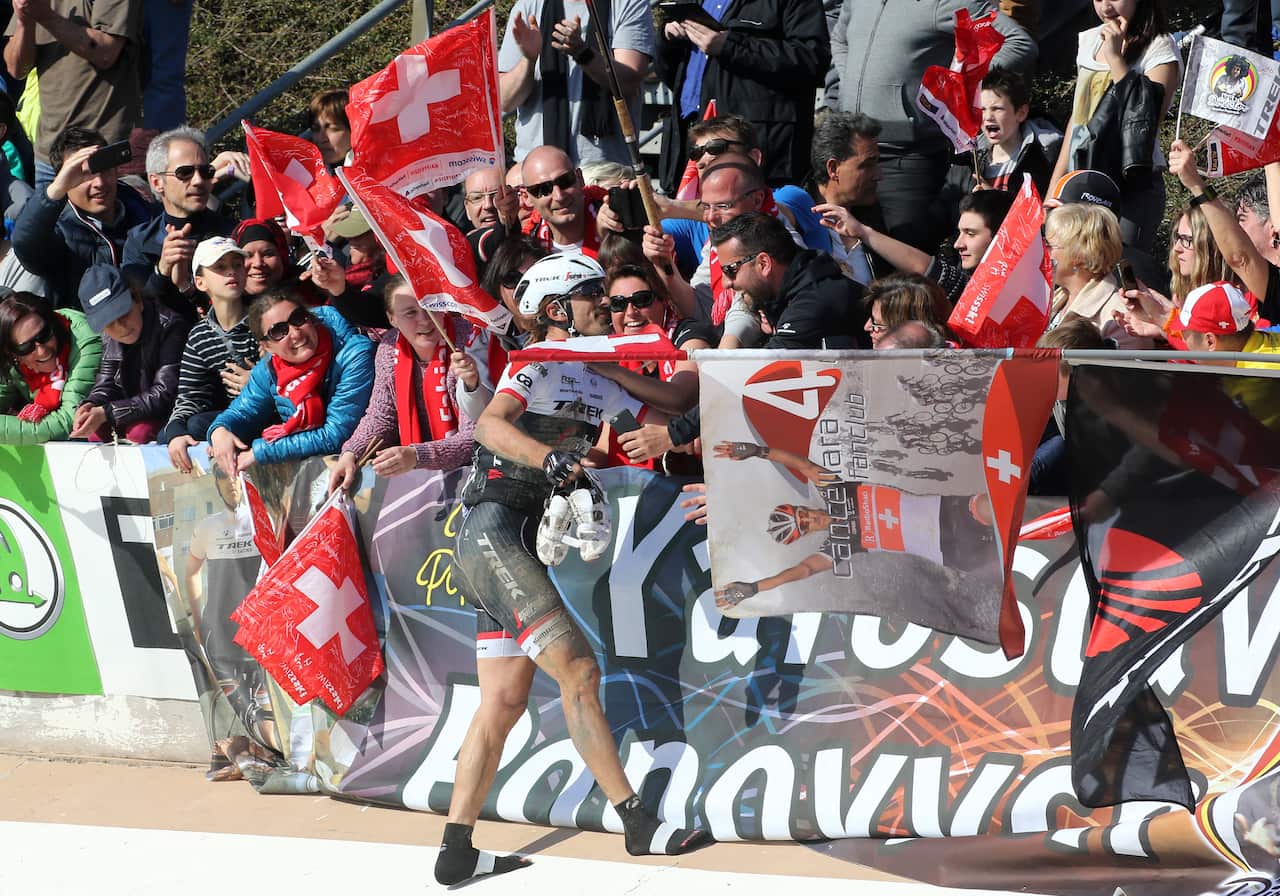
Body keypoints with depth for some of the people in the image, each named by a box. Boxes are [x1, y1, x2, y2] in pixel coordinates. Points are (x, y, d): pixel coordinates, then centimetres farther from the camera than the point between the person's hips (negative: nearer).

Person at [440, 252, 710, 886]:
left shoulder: (600, 382, 20)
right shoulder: (538, 363, -5)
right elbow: (490, 425, -22)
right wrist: (548, 457, -36)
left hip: (521, 545, 9)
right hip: (493, 529, -9)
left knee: (504, 701, 7)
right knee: (578, 670, -15)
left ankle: (456, 853, 10)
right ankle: (637, 824, -14)